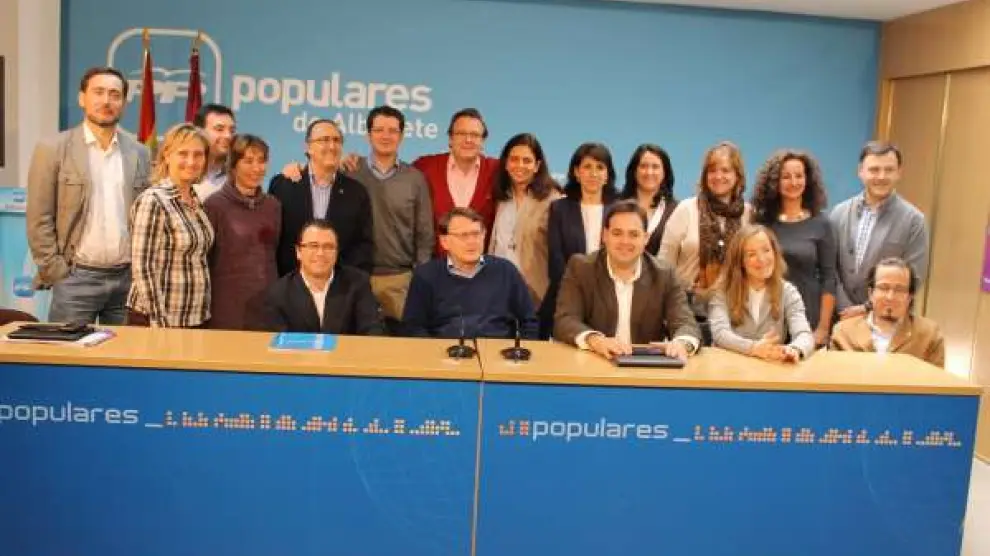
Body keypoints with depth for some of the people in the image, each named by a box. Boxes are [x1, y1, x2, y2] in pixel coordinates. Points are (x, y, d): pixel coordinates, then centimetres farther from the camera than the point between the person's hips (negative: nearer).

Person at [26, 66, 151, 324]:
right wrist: (56, 273, -8)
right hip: (75, 277, -3)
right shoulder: (53, 150, -2)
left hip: (128, 276, 3)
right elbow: (39, 220, -3)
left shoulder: (140, 153, 8)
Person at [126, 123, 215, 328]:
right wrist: (161, 325, -19)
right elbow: (143, 270, -16)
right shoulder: (152, 201, -13)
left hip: (196, 319, 7)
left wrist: (202, 315, 11)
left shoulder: (195, 200, 8)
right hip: (156, 319, -7)